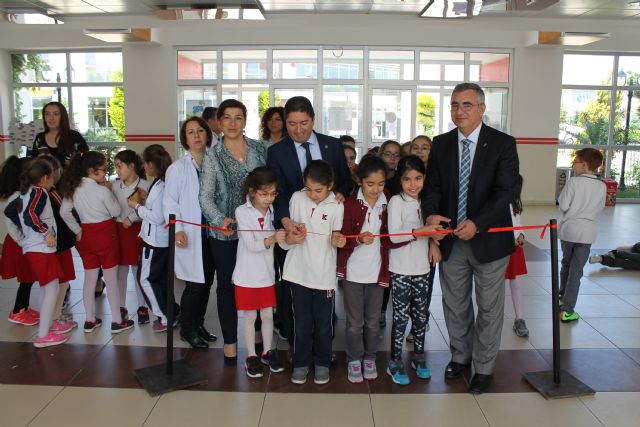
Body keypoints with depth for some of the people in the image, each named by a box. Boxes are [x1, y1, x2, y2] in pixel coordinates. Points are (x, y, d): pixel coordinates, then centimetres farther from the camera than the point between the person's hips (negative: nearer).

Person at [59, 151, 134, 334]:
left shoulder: (74, 188, 0)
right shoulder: (102, 190, -17)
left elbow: (64, 212, 3)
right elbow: (115, 212, -6)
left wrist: (77, 230, 7)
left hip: (85, 236, 6)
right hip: (105, 234, -5)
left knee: (89, 278, 14)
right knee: (111, 278, 4)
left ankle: (90, 320, 22)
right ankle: (117, 321, 11)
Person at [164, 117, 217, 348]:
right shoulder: (178, 167, -4)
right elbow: (170, 202, -6)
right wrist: (177, 230, -16)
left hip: (211, 232, 4)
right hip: (190, 235, -4)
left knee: (207, 282, 11)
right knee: (195, 283, -3)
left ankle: (198, 324, 29)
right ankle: (187, 328, 17)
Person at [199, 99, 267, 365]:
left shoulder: (259, 149, 2)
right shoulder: (213, 156, -4)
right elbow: (205, 197, -9)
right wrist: (220, 220, -27)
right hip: (225, 232, -2)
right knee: (227, 285, 9)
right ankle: (230, 341, 23)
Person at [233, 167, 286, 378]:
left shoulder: (272, 211, -1)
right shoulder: (242, 211, -13)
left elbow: (279, 240, -2)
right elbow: (250, 245, -22)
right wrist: (272, 239, -40)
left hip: (267, 274, 3)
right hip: (247, 275, -3)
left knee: (268, 314, 13)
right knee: (250, 316, 9)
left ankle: (268, 352, 30)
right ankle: (251, 356, 23)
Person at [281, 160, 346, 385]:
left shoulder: (336, 206, -7)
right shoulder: (297, 198, -3)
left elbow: (336, 238, -1)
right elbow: (289, 232, 3)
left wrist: (337, 240, -24)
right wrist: (290, 238, -19)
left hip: (324, 273, -1)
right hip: (299, 271, 1)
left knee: (323, 323, 10)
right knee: (302, 322, 11)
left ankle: (322, 363, 29)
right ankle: (301, 363, 27)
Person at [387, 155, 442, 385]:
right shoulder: (396, 201, -10)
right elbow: (394, 235, -19)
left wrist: (434, 242, -3)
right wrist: (421, 231, -31)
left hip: (422, 268, 5)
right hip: (401, 270, -5)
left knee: (420, 315, 15)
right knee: (401, 317, 1)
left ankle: (418, 357, 32)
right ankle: (395, 362, 16)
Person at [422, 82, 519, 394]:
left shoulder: (502, 143, -8)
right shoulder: (441, 144, 2)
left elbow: (505, 192, -16)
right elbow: (433, 187, 0)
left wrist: (477, 223, -29)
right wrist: (431, 214, -21)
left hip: (489, 239, -3)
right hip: (451, 240, 3)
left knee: (489, 307, 10)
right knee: (454, 304, 17)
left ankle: (484, 367, 29)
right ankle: (460, 356, 39)